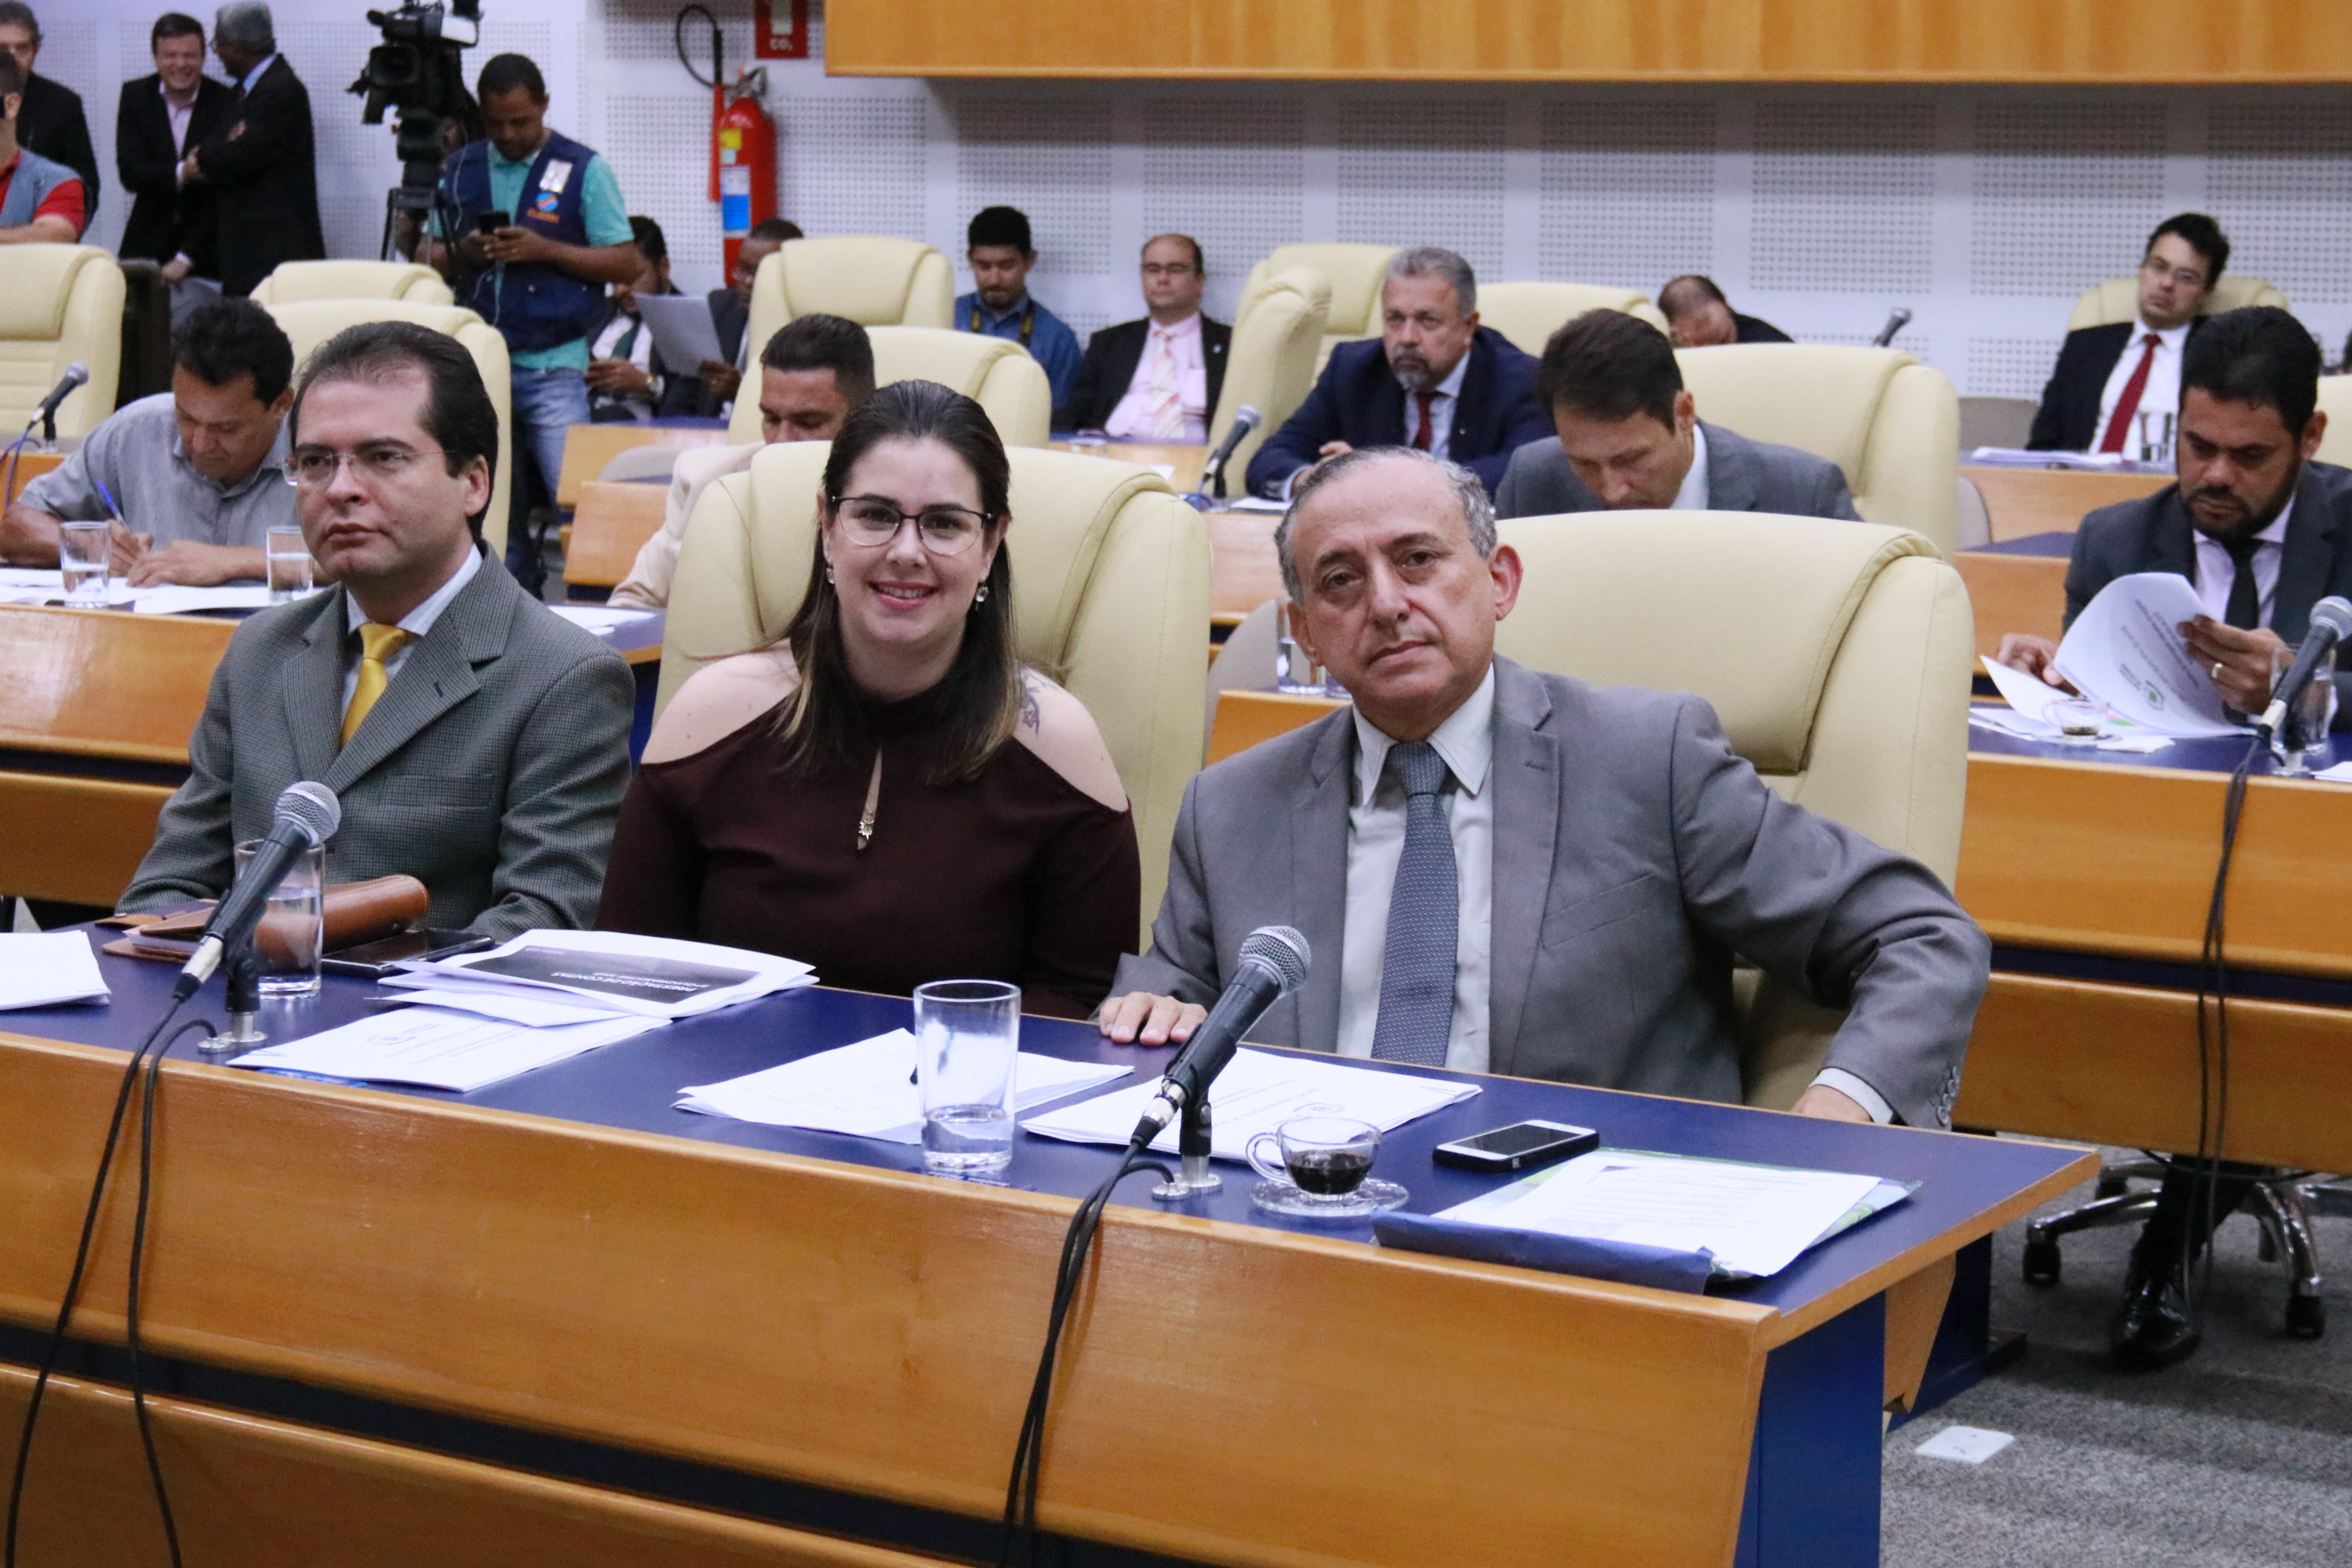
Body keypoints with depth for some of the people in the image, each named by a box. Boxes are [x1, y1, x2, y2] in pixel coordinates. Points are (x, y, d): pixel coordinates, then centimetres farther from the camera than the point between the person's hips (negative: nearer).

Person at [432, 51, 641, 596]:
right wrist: (461, 254, -7)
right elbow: (431, 257, 17)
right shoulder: (460, 169, 10)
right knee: (495, 506, 9)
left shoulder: (584, 171, -2)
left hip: (553, 368, -4)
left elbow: (626, 264, -4)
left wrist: (544, 250, -15)